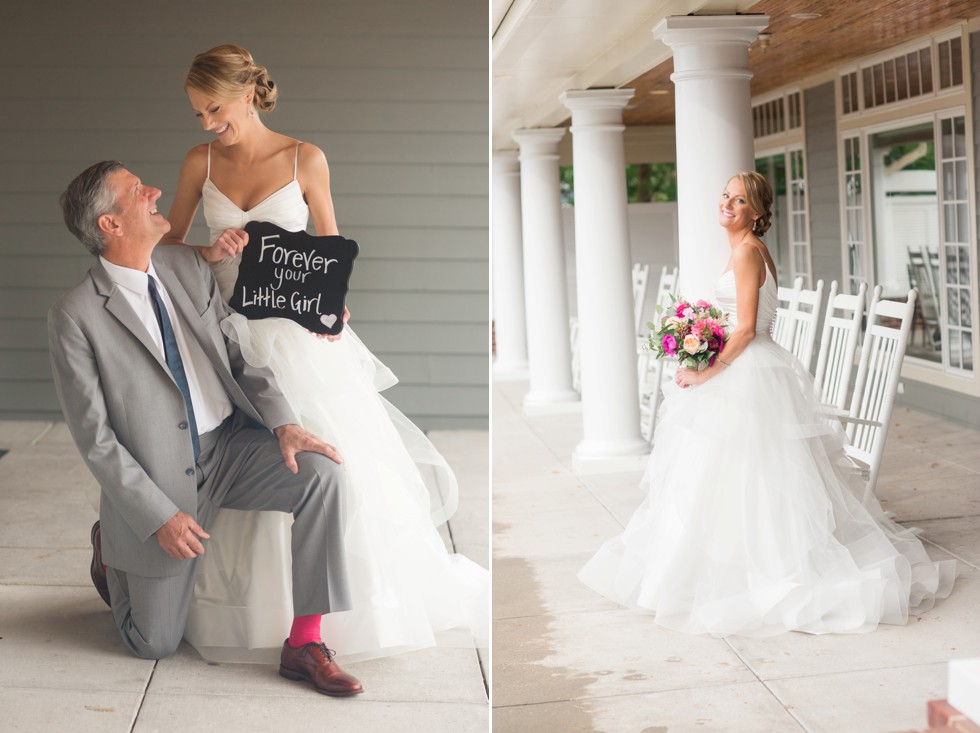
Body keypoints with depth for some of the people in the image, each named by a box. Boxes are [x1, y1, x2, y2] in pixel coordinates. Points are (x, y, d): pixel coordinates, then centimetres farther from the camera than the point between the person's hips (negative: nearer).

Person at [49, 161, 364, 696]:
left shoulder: (187, 267, 1)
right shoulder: (74, 316, -15)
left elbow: (239, 353, 4)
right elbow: (94, 438, -13)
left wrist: (284, 424, -13)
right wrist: (159, 516, -17)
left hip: (229, 446, 4)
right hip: (154, 476, -4)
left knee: (320, 473, -25)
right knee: (153, 646, 4)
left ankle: (304, 643, -16)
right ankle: (112, 551, 36)